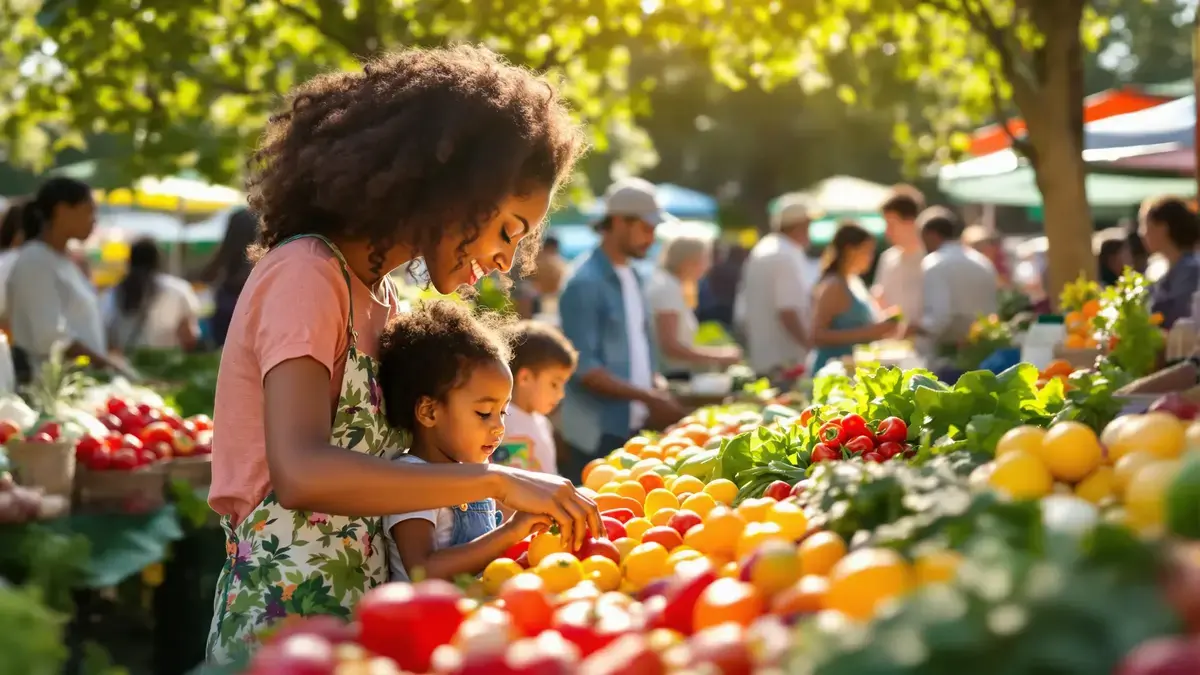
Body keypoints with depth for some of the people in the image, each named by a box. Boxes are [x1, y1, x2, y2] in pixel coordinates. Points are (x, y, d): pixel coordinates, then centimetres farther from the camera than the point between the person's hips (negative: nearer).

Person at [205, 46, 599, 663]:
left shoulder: (380, 295, 12)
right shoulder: (306, 273, -14)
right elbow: (301, 472, -28)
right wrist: (496, 482, -26)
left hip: (351, 618, 8)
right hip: (283, 618, -8)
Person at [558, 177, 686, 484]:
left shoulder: (632, 277, 12)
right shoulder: (585, 284, -13)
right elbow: (584, 369, -17)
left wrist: (659, 389, 2)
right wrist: (648, 397, -19)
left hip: (635, 426, 8)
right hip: (598, 434, -8)